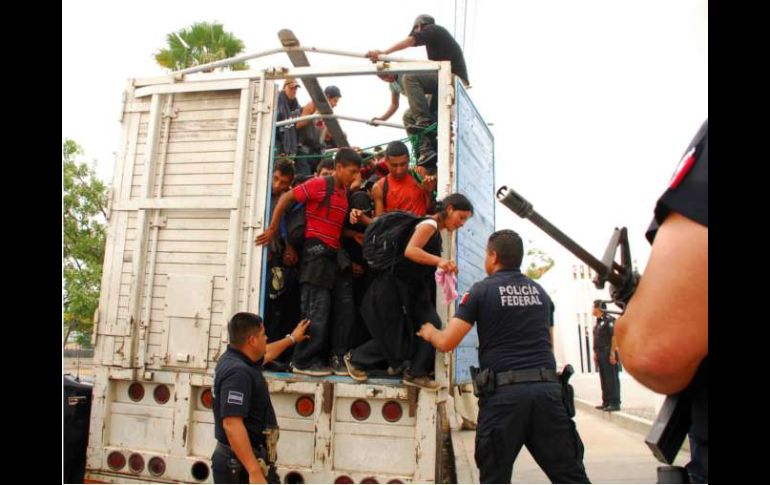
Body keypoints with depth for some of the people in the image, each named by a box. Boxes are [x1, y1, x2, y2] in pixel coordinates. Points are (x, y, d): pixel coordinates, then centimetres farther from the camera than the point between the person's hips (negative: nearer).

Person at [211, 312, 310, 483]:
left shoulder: (234, 360, 8)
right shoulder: (238, 372, -24)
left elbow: (266, 354, 30)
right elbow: (232, 425, -32)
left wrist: (292, 338, 43)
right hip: (241, 464, -10)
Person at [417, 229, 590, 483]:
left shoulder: (482, 290, 1)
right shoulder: (540, 292, 15)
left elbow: (446, 343, -3)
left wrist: (429, 332, 17)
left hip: (503, 392, -4)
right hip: (547, 388, 4)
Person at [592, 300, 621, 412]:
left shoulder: (609, 320, -11)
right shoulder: (598, 322, 17)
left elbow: (614, 336, -17)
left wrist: (612, 353, -20)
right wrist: (595, 353, 18)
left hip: (608, 353, -9)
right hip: (600, 354, 9)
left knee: (612, 379, -5)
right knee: (604, 379, 12)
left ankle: (615, 403, -2)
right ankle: (606, 402, 19)